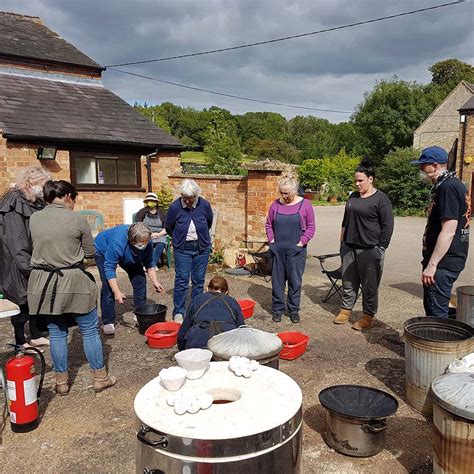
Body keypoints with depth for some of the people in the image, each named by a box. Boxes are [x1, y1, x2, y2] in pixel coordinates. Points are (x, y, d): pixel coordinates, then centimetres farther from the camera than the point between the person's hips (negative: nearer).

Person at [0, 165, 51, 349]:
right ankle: (20, 342, 21)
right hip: (19, 268, -8)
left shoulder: (37, 203, 10)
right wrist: (28, 268, -26)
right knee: (23, 302, 4)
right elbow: (15, 241, -23)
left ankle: (36, 336, 30)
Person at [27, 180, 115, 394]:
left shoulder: (33, 219, 2)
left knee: (56, 333, 16)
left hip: (43, 284, 4)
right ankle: (100, 378, 20)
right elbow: (90, 252, 0)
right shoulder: (77, 219, -10)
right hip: (73, 282, -4)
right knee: (90, 331, 10)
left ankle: (61, 382, 26)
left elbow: (35, 248, 15)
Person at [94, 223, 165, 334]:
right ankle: (108, 322, -8)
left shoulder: (147, 243, -28)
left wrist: (155, 281, -20)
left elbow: (149, 263, -11)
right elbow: (109, 268, -39)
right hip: (103, 252, -5)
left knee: (140, 278, -4)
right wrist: (117, 292, -42)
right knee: (108, 286, -17)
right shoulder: (117, 243, -45)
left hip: (128, 256, 5)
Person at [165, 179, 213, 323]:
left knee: (199, 280, 8)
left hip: (202, 248, 2)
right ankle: (178, 312, 7)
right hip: (182, 249, -2)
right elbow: (168, 228, 4)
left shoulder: (204, 205, -9)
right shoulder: (175, 207, -13)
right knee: (182, 280, -3)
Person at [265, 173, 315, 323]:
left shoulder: (305, 204, -3)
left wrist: (301, 242, -9)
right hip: (277, 250, 2)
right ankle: (277, 309, 22)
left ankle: (294, 310, 21)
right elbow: (268, 224, 11)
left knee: (295, 281, 6)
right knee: (277, 280, 8)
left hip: (296, 250, -2)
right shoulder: (275, 204, 4)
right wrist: (271, 240, -1)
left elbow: (311, 227, -1)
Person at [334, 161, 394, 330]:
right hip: (349, 247, 6)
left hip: (369, 250, -6)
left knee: (369, 285, 3)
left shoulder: (381, 199, -8)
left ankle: (368, 316, 15)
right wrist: (342, 241, 16)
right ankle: (345, 309, 26)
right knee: (348, 281, 13)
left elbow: (387, 226, -9)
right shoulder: (353, 196, 12)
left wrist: (381, 248, -12)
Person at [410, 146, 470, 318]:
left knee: (436, 312, -3)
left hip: (443, 263, -11)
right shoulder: (453, 184, 15)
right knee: (432, 306, 20)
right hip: (446, 260, 11)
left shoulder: (448, 187, -19)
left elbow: (448, 231, -25)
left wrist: (432, 265, -23)